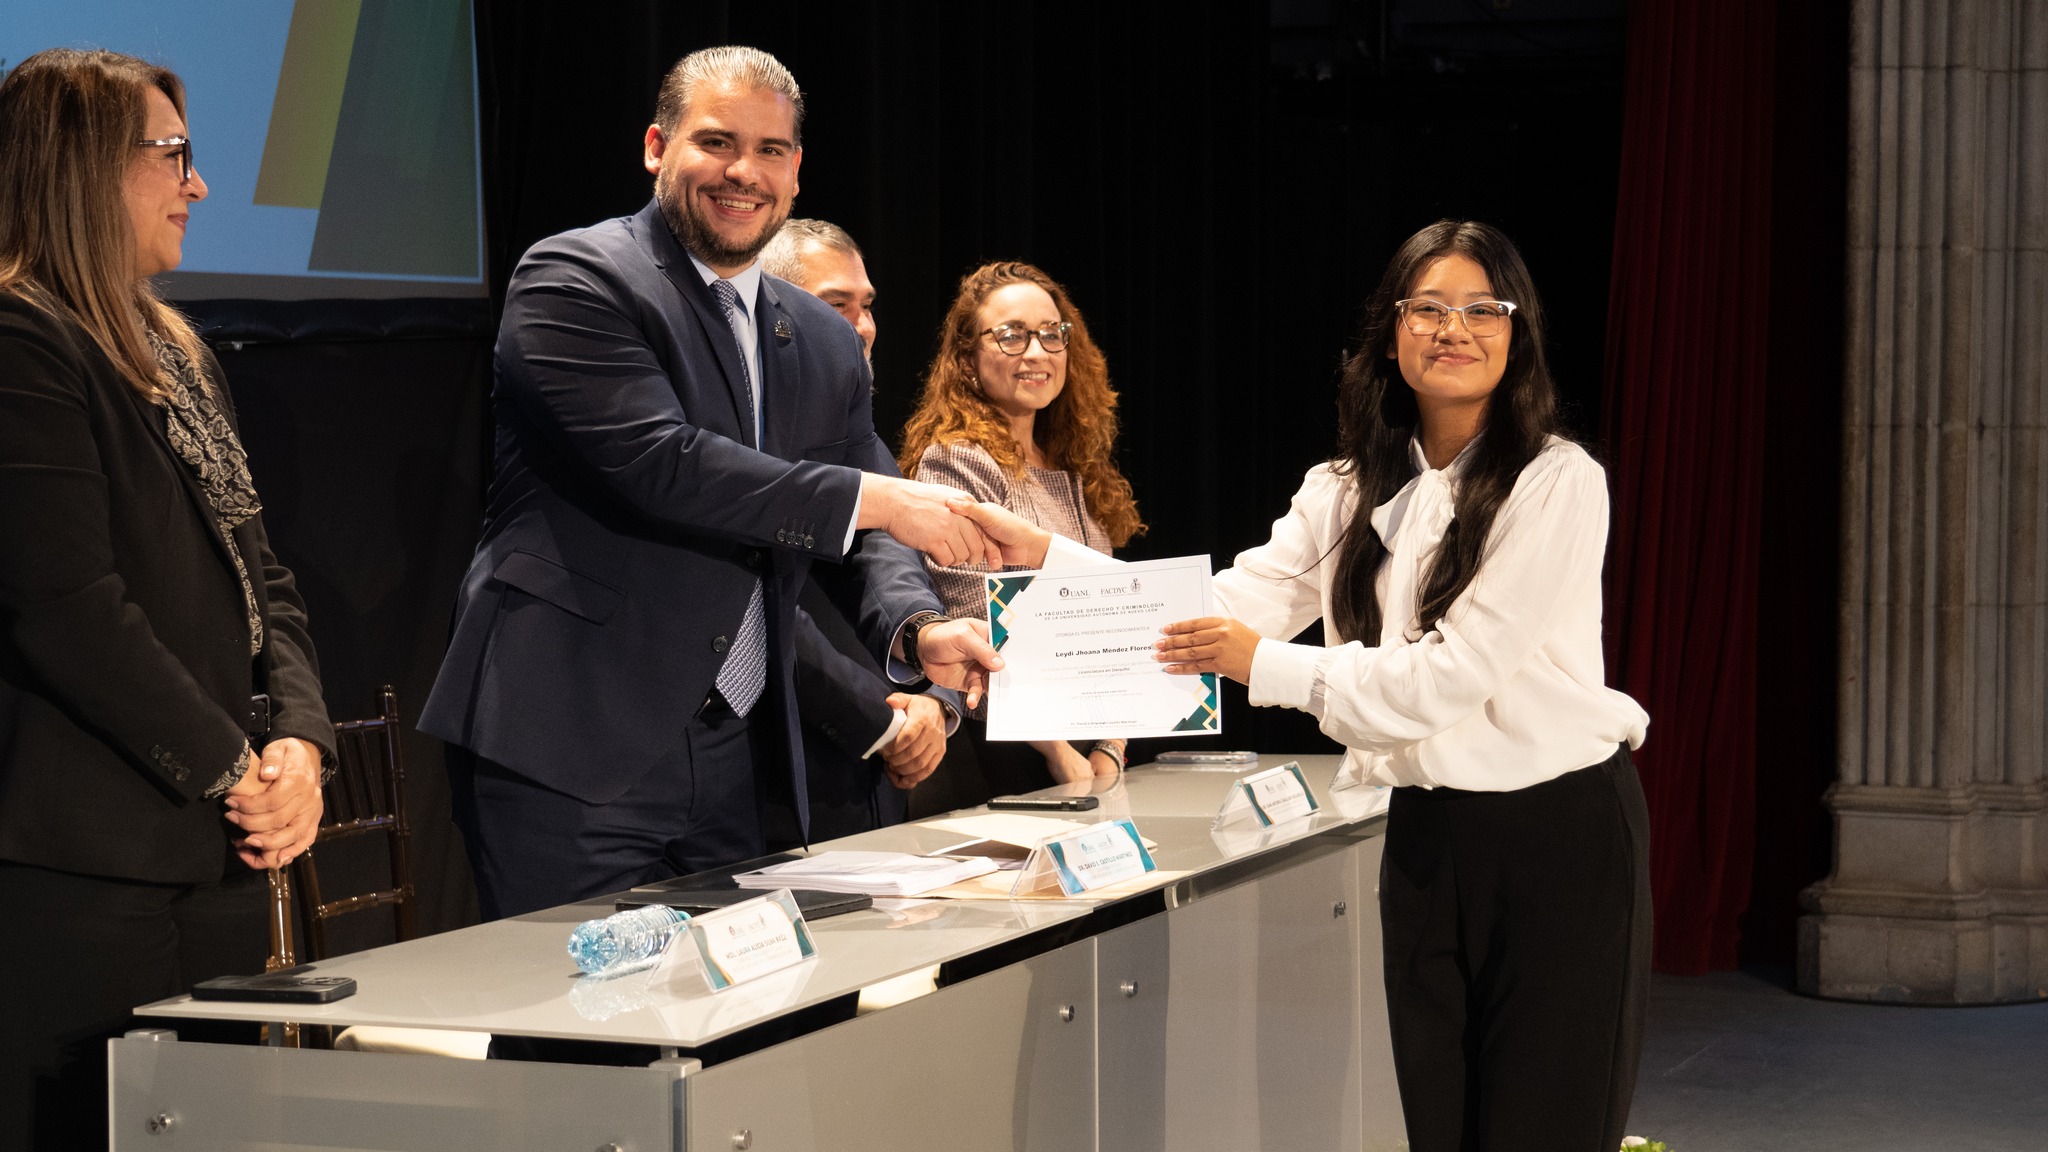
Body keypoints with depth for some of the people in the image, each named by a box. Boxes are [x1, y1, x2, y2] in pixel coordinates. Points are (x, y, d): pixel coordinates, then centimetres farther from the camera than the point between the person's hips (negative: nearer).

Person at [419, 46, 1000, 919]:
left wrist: (916, 628, -9)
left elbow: (856, 542, 15)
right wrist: (873, 498, -16)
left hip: (745, 770, 6)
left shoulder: (825, 344, 17)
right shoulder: (575, 280, -5)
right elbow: (659, 462, -18)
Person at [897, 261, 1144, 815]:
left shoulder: (1074, 475, 13)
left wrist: (1109, 748, 0)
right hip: (987, 764, -7)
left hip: (1080, 765, 7)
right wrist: (1058, 752, -15)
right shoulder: (955, 462, -9)